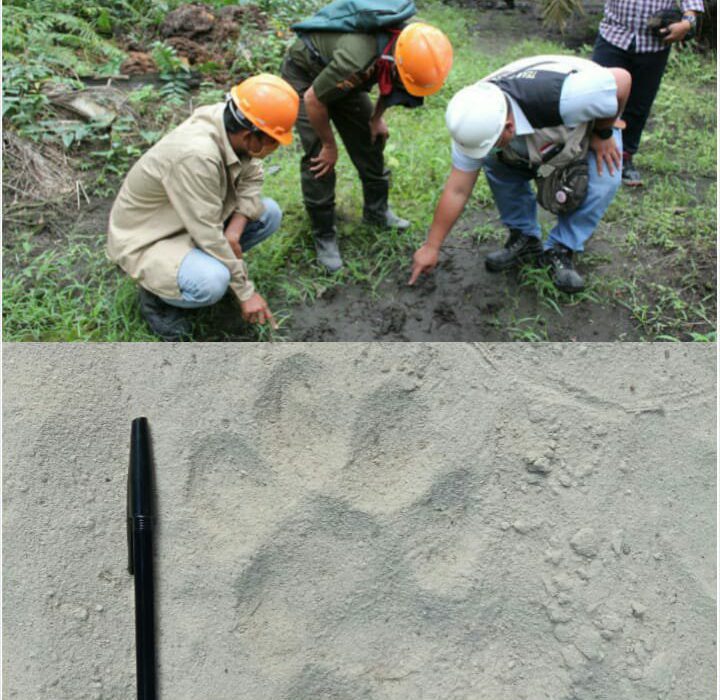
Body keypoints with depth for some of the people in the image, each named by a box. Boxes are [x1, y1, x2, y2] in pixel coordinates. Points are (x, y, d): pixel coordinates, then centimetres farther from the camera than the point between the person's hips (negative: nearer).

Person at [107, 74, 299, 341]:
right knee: (210, 283, -35)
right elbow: (208, 236, -31)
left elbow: (251, 177, 1)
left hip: (193, 220, 8)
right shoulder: (196, 154, -36)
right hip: (146, 238, -8)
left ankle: (208, 263, 9)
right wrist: (246, 292, -21)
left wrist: (235, 228, -16)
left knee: (269, 214, -4)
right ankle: (156, 294, -2)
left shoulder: (231, 120, -14)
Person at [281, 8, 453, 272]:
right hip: (305, 74, -6)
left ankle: (377, 211, 25)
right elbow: (313, 100, -28)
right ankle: (324, 237, 0)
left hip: (338, 73, 7)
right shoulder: (357, 60, -43)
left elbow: (388, 81, 4)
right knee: (319, 156, -12)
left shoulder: (410, 45, -21)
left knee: (370, 141, 5)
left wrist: (377, 117, 5)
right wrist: (329, 146, -16)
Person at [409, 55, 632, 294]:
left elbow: (622, 79, -30)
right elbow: (457, 191, -22)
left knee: (603, 180, -27)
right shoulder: (479, 121, -28)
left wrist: (603, 134, -19)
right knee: (495, 165, -19)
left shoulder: (561, 95, -46)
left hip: (593, 119, -3)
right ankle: (524, 238, -1)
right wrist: (431, 247, -19)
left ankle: (560, 250, -9)